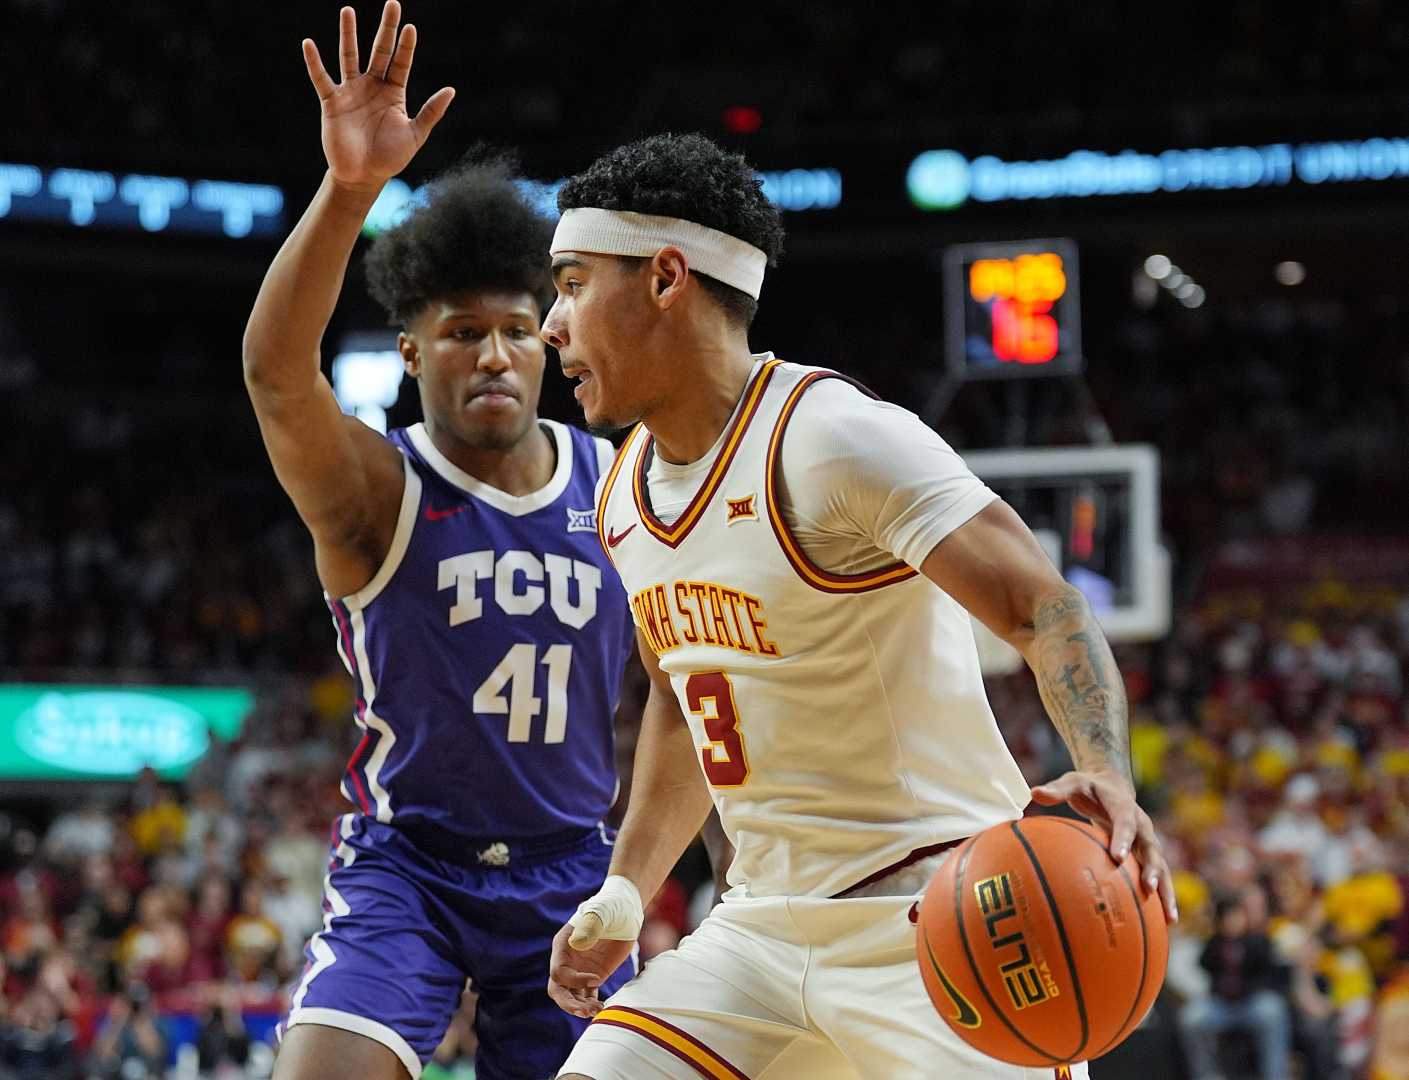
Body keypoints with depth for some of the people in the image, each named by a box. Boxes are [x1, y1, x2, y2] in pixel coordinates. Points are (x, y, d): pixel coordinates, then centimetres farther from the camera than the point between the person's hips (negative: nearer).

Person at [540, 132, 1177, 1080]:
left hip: (934, 927, -7)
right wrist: (626, 891, 21)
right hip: (764, 924, 8)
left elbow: (1043, 606, -25)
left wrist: (1108, 776, -42)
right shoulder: (624, 493, 9)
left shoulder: (832, 438, -17)